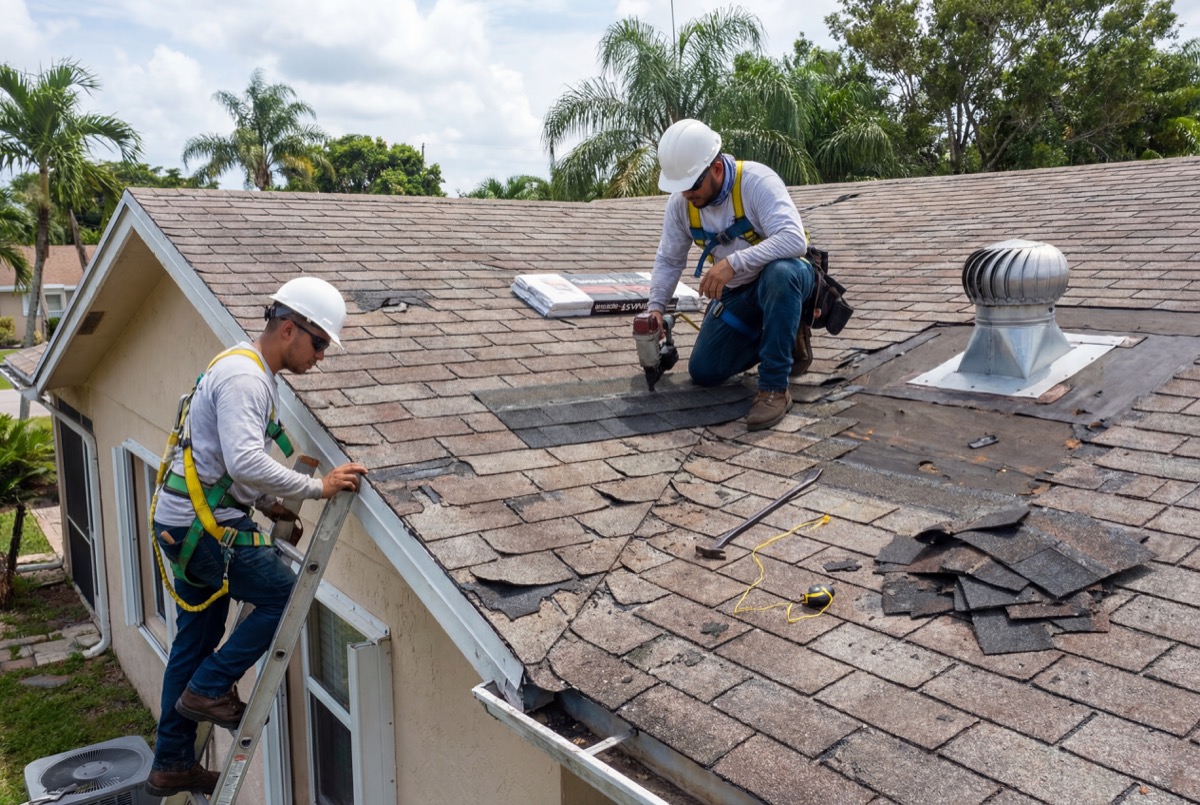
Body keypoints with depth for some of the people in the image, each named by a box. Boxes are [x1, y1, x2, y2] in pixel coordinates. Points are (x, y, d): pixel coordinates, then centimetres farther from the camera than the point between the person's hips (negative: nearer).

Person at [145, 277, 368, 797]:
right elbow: (246, 462, -32)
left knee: (195, 641, 16)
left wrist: (268, 506, 13)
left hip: (189, 523, 10)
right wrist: (317, 487, -26)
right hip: (202, 524, -10)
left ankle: (172, 766, 27)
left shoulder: (253, 374, 14)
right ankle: (209, 689, 5)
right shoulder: (243, 377, -19)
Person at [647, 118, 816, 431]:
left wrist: (733, 262, -47)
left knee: (779, 273, -42)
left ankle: (775, 387, -30)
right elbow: (669, 260, 4)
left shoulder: (757, 181, -27)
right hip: (736, 293, 6)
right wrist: (655, 307, -10)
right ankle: (783, 339, 17)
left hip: (785, 278, -6)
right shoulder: (680, 203, -9)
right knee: (704, 372, -4)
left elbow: (794, 240, -39)